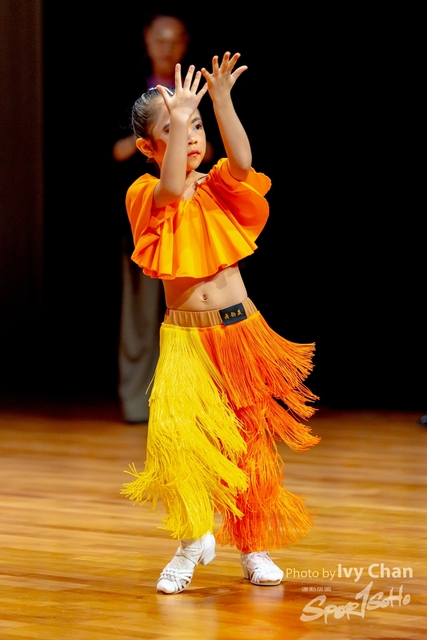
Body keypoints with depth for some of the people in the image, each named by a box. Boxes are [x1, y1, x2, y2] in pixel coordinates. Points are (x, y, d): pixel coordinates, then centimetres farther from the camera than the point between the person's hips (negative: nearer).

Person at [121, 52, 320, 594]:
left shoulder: (220, 190, 5)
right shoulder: (147, 197, -3)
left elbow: (242, 162, -17)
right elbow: (172, 188, -26)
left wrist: (221, 100, -24)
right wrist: (177, 117, -29)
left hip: (240, 329, 3)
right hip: (185, 339, -3)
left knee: (250, 437, 9)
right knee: (174, 428, -24)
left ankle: (254, 547, 25)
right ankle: (194, 537, -5)